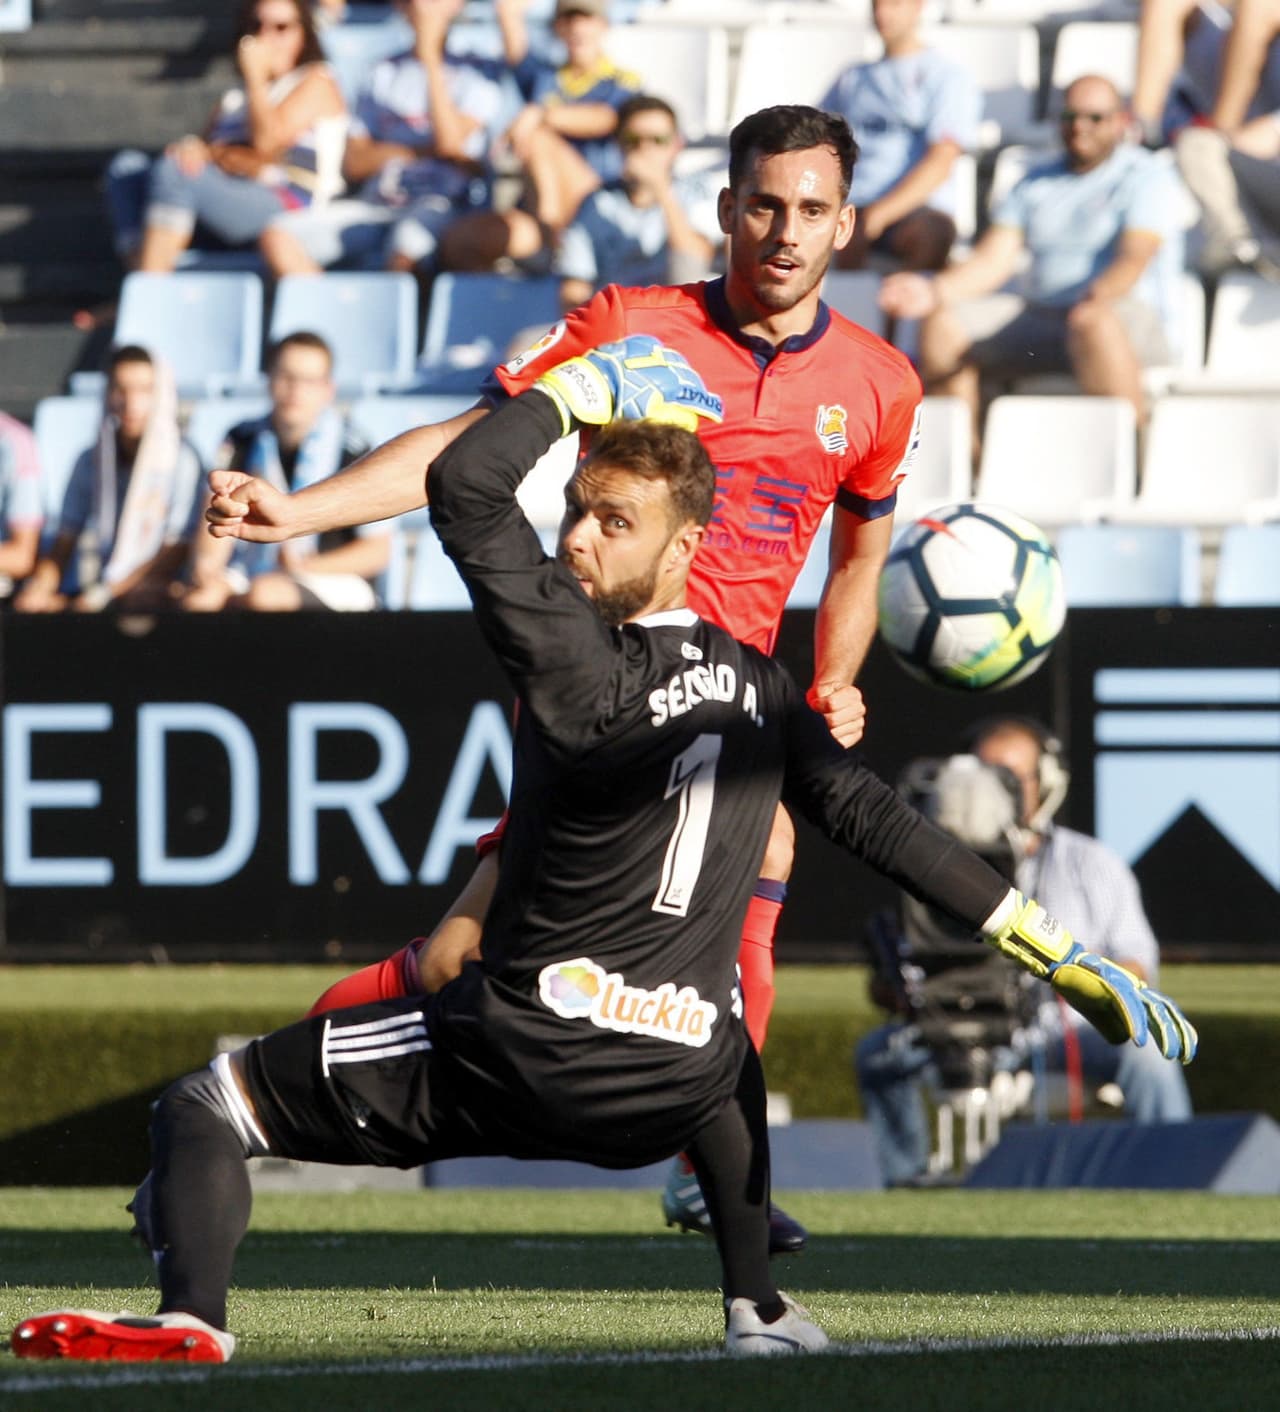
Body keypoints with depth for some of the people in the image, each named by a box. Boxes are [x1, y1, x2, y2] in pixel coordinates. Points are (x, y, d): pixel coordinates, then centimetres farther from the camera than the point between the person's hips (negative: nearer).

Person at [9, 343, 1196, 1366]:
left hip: (531, 1064, -6)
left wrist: (590, 382, -5)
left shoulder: (585, 668, -14)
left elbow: (461, 487, -19)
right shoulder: (762, 692, 5)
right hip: (673, 1085, 6)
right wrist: (1063, 959, 10)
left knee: (206, 1103, 3)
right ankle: (757, 1306, 38)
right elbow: (875, 824, 6)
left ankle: (192, 1312, -23)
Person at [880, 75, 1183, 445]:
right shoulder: (1037, 182, 17)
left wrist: (1096, 297, -39)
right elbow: (992, 259, 9)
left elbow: (1134, 258, -17)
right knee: (943, 323, -14)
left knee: (1094, 323, -41)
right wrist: (935, 291, -11)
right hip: (1043, 315, 6)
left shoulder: (1144, 176, 0)